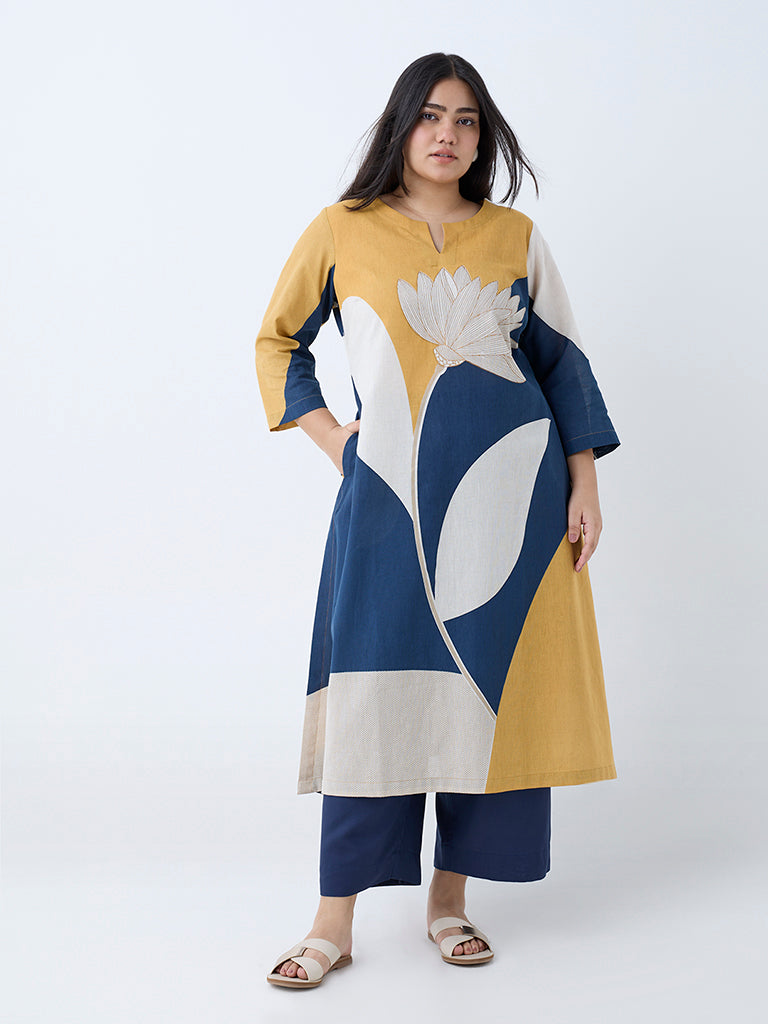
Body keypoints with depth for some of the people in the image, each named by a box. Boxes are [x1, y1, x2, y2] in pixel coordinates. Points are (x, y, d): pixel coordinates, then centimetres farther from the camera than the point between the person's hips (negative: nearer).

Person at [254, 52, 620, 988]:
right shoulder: (343, 232, 6)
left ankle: (450, 896, 19)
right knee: (376, 690, -3)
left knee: (488, 686, 3)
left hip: (509, 486, 2)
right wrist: (330, 439, 4)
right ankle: (336, 922, 7)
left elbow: (561, 361, 12)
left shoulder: (514, 236, 10)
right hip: (390, 490, -2)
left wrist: (583, 484, 5)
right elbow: (277, 342, 15)